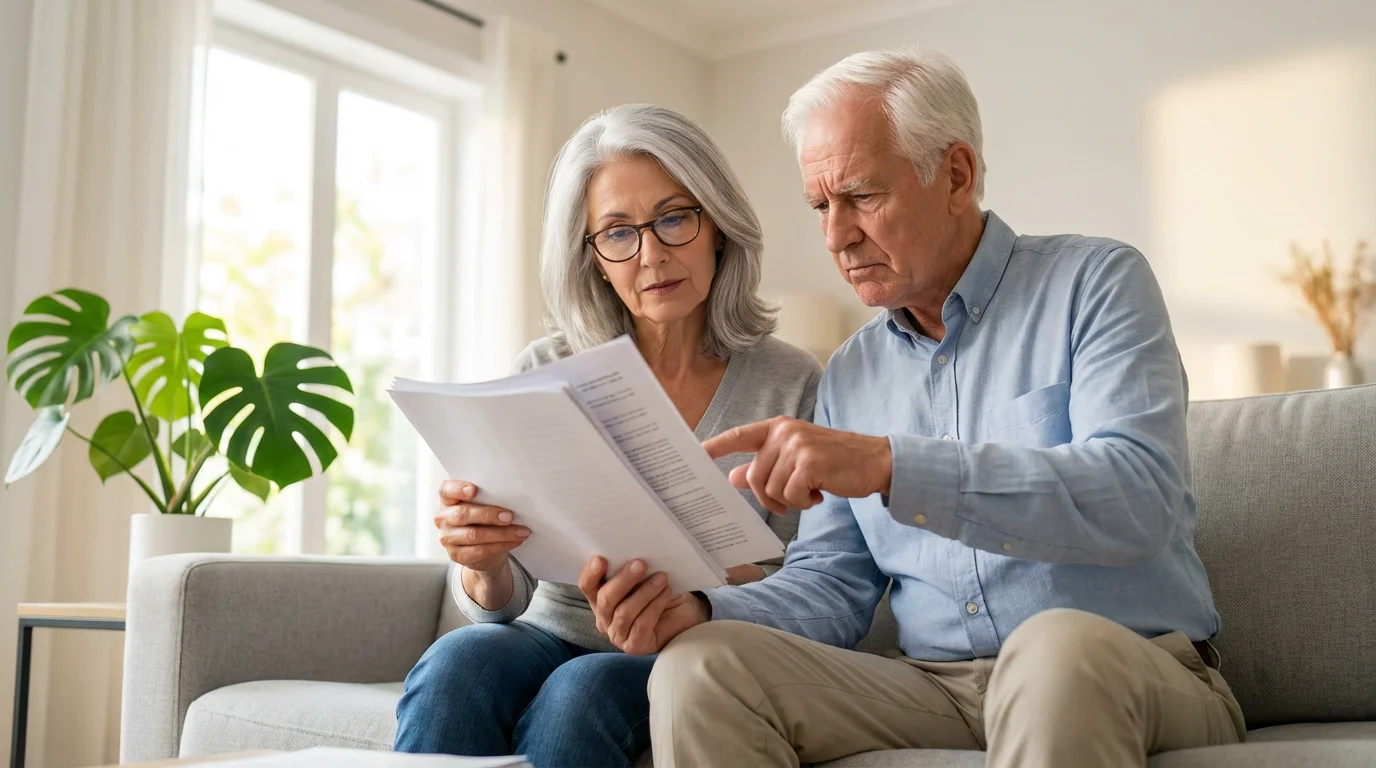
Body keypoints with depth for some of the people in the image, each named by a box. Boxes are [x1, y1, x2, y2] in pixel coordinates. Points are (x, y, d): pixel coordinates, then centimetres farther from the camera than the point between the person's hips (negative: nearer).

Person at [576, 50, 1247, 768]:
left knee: (1058, 645, -38)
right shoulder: (849, 373, 14)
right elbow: (832, 586, 11)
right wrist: (698, 611, -10)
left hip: (1137, 679, -3)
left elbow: (1138, 498, -19)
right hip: (936, 688, 4)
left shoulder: (1095, 284, -2)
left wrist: (891, 465, -28)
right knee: (698, 666, -17)